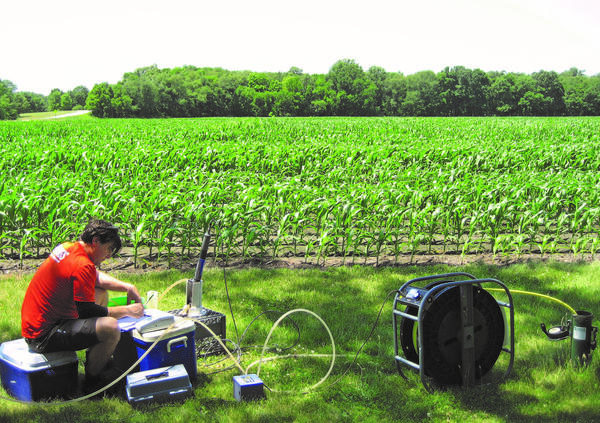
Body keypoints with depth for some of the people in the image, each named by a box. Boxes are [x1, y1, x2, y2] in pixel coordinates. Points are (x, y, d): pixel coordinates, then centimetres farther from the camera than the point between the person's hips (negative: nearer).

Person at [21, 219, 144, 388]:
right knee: (110, 327, -26)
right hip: (43, 337, -11)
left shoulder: (68, 247, 6)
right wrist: (127, 310, -10)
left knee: (101, 293, 22)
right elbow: (87, 311, -20)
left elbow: (97, 277, 23)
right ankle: (93, 377, 2)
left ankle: (96, 360, 25)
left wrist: (127, 287, 12)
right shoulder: (82, 265, -24)